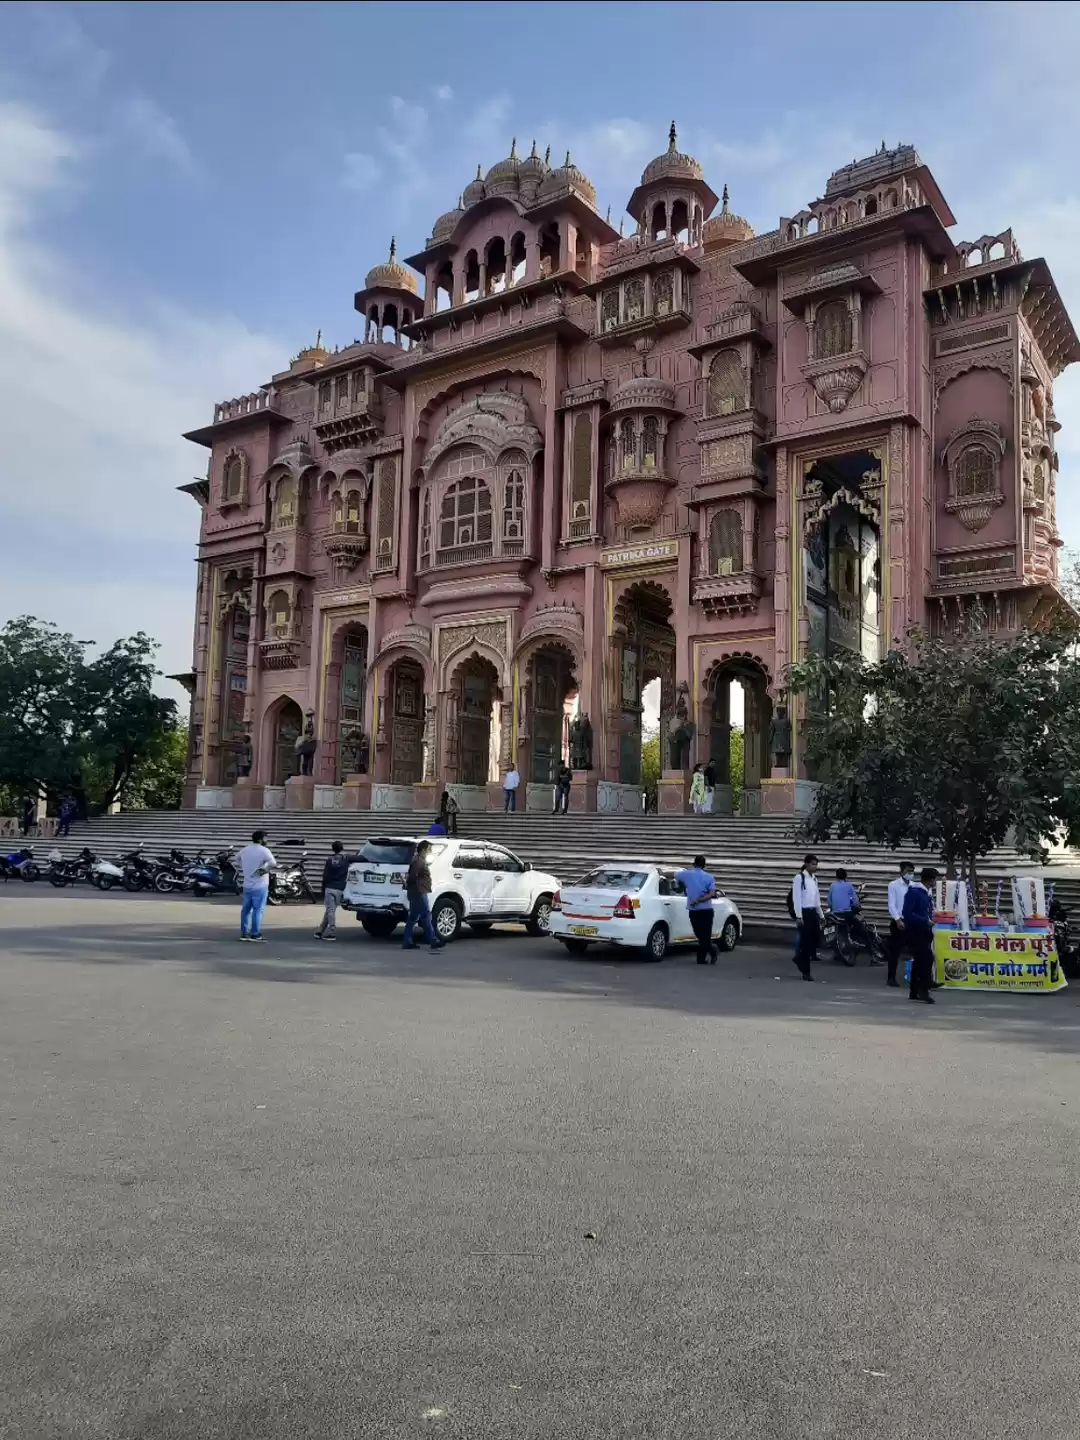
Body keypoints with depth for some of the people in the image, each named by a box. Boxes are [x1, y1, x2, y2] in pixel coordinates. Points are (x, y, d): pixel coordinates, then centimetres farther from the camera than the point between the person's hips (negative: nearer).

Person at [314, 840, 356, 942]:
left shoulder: (329, 859, 6)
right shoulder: (346, 858, 3)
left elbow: (325, 876, 5)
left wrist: (323, 890, 11)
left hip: (329, 888, 0)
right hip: (339, 889, 0)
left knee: (329, 910, 0)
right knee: (330, 911, 7)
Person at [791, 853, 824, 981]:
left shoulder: (814, 879, 14)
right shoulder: (799, 878, -10)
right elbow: (796, 898, -14)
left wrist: (821, 915, 19)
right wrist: (798, 916, -18)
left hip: (813, 912, 7)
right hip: (803, 912, -7)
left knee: (816, 940, 2)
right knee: (806, 941, -4)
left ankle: (800, 959, 25)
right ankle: (805, 972, 6)